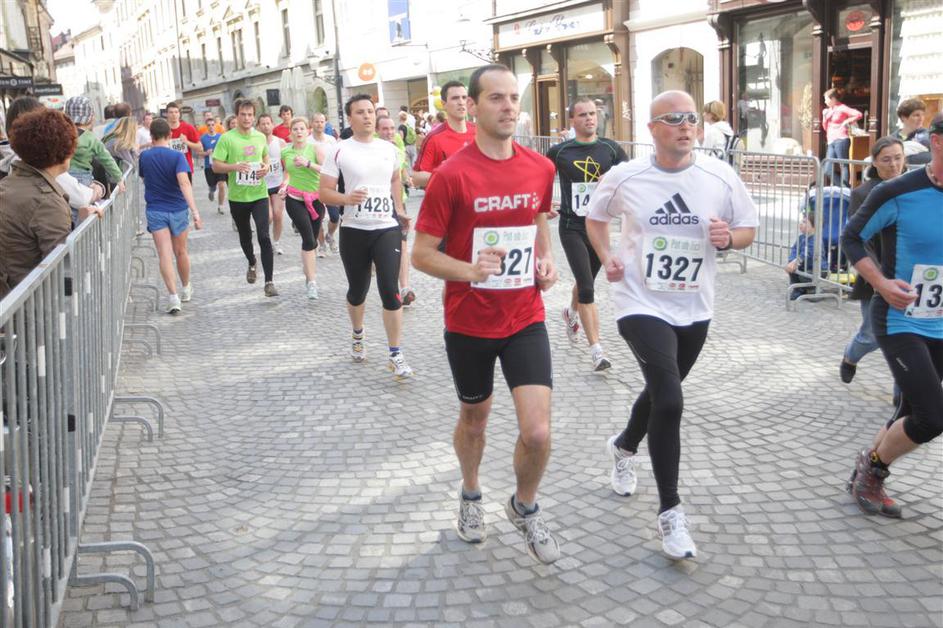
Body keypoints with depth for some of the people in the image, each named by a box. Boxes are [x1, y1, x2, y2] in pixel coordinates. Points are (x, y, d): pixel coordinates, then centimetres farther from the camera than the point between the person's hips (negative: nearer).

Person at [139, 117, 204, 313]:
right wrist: (195, 211, -29)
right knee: (181, 252, 17)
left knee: (164, 255, -6)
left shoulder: (145, 157, -2)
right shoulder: (177, 156, -11)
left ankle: (173, 296, -19)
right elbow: (184, 183, -24)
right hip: (178, 210, 0)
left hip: (155, 211, 0)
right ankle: (186, 289, 36)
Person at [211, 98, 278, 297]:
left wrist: (266, 167, -2)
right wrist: (235, 166, -25)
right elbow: (216, 166, -8)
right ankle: (252, 264, 48)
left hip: (259, 194, 0)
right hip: (238, 197, 0)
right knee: (245, 236, 18)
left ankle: (269, 281, -11)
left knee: (264, 236, -12)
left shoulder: (260, 137, 4)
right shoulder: (227, 138, -7)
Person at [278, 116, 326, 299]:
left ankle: (308, 268, 33)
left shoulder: (316, 148, -6)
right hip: (294, 199, -1)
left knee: (312, 239, 8)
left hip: (315, 198, 1)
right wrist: (284, 185, 4)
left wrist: (308, 163, -24)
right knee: (308, 239, -13)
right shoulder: (285, 152, 2)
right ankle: (312, 281, -9)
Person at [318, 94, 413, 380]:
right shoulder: (339, 151, -4)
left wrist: (400, 209, 17)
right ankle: (358, 335, 42)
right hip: (353, 231, -1)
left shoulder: (389, 149, 6)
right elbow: (324, 192, -5)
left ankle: (396, 356, -2)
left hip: (387, 229, 1)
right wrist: (347, 198, -22)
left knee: (390, 291, -10)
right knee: (357, 290, 13)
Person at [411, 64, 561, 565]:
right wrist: (471, 270, -27)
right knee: (474, 418, 19)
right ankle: (471, 495, 48)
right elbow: (421, 253, -10)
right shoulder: (451, 175, -14)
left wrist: (546, 258, 1)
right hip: (469, 323, -2)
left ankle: (525, 507, 23)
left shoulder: (540, 168, -1)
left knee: (537, 432, -8)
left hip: (525, 320, 2)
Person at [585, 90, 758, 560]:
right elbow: (595, 216, 12)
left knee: (661, 392, 21)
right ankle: (670, 512, -4)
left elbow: (749, 228, 6)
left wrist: (729, 238, -17)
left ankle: (624, 447, 55)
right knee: (670, 401, -18)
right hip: (641, 305, -4)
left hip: (694, 309, 4)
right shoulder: (624, 178, -7)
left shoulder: (720, 176, -5)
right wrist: (605, 256, -5)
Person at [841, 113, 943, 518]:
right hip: (900, 322, -6)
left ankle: (867, 475, 37)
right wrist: (881, 283, -18)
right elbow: (851, 237, -5)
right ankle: (873, 467, 16)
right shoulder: (898, 193, -15)